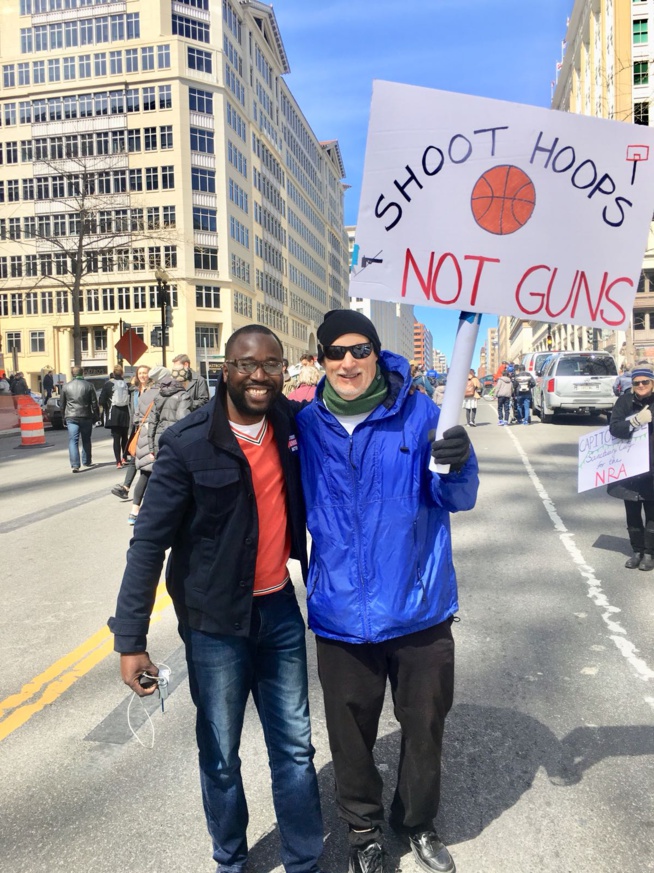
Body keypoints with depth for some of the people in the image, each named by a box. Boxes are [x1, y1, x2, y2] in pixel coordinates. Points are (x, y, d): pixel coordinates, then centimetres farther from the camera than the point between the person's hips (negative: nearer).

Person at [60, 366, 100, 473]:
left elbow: (62, 404, 9)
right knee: (86, 440, 16)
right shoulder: (88, 385, 0)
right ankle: (87, 461, 26)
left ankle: (75, 465, -15)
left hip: (71, 417, 0)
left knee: (73, 441, -4)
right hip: (86, 417, 0)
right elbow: (94, 403, 0)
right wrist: (96, 416, 8)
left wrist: (64, 417, 18)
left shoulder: (66, 386, 4)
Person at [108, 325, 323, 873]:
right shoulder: (188, 444, -16)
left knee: (295, 747, 14)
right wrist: (131, 638, -16)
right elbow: (150, 541, -14)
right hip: (216, 624, -3)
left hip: (280, 611, 4)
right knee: (220, 754, 14)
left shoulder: (293, 425, -2)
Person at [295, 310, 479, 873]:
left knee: (425, 724, 18)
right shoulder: (307, 425, -4)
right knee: (351, 733, 17)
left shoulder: (419, 413, -9)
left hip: (419, 607, 0)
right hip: (342, 612, 1)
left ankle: (418, 821, 48)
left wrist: (458, 464, -32)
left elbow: (457, 499, -13)